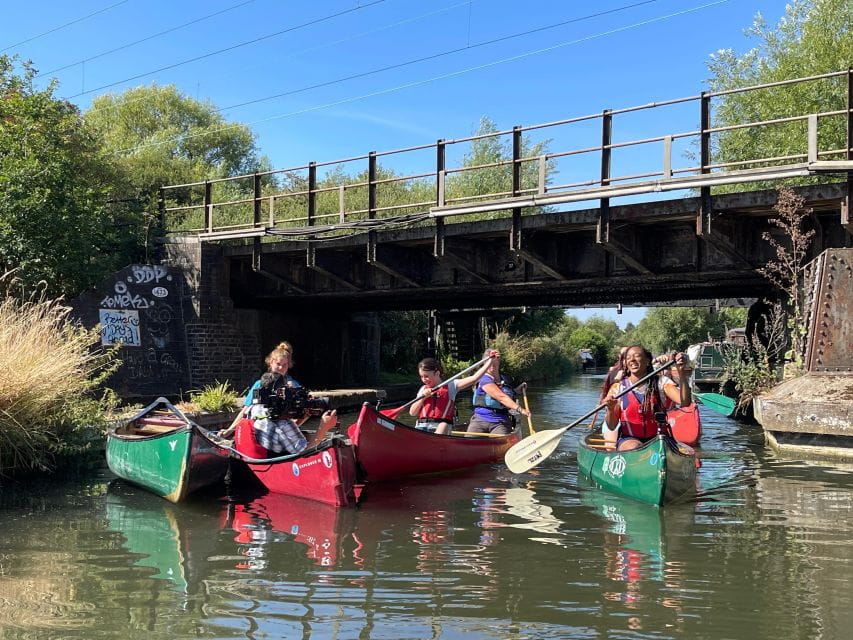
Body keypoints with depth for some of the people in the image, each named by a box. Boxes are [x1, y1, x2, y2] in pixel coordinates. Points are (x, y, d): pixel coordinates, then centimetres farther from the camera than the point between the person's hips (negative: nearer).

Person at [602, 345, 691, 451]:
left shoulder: (661, 382, 4)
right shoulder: (618, 388, 2)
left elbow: (685, 402, -14)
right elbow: (611, 427, -1)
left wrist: (681, 374, -24)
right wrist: (610, 409, -23)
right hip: (629, 439, -1)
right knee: (634, 447, -34)